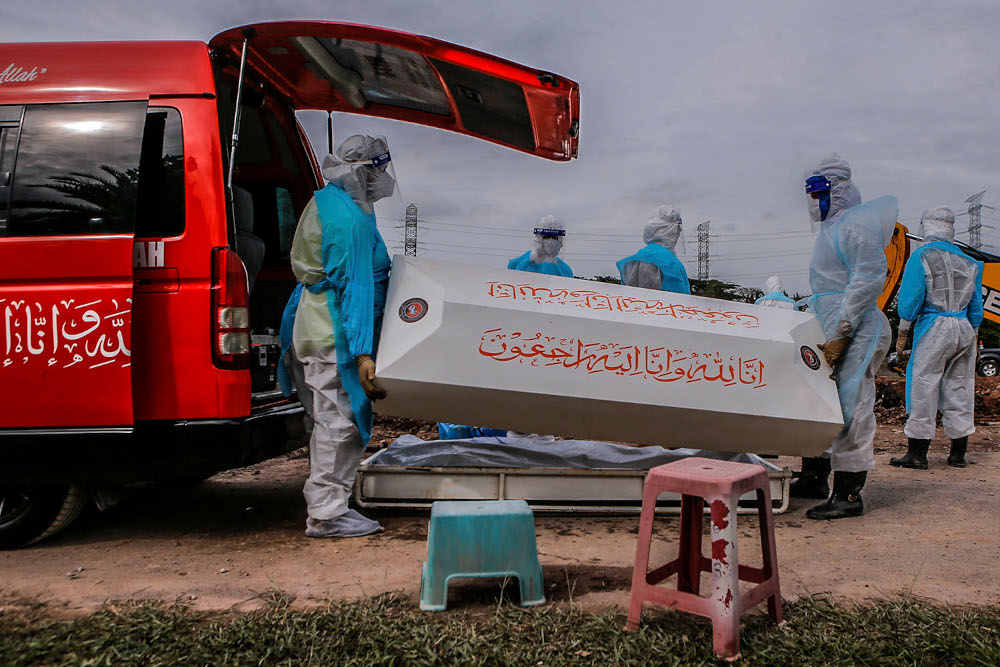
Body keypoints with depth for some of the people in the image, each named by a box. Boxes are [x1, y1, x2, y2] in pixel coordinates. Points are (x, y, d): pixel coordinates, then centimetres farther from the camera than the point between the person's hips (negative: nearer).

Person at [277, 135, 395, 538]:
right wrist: (362, 353, -25)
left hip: (315, 327, 11)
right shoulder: (350, 220, -19)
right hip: (334, 335, -11)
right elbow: (355, 289, -24)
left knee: (332, 420, 17)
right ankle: (326, 515, 4)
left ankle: (325, 508, 27)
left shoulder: (328, 200, 14)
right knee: (341, 421, -4)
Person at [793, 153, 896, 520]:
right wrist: (819, 331, 21)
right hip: (836, 335, 10)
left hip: (857, 335, -10)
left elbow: (868, 280, -20)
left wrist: (840, 333, -23)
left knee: (850, 413, -7)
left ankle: (849, 495, 0)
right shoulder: (833, 227, 20)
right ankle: (815, 478, 26)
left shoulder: (856, 224, -11)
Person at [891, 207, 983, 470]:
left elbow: (910, 298, -7)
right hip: (964, 329, 6)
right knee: (959, 388, 11)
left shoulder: (921, 256, -4)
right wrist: (973, 335, 24)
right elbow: (976, 305, 16)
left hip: (934, 327, -6)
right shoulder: (969, 262, 13)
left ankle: (917, 453, 0)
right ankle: (958, 453, 17)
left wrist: (902, 334, -1)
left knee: (924, 387, -2)